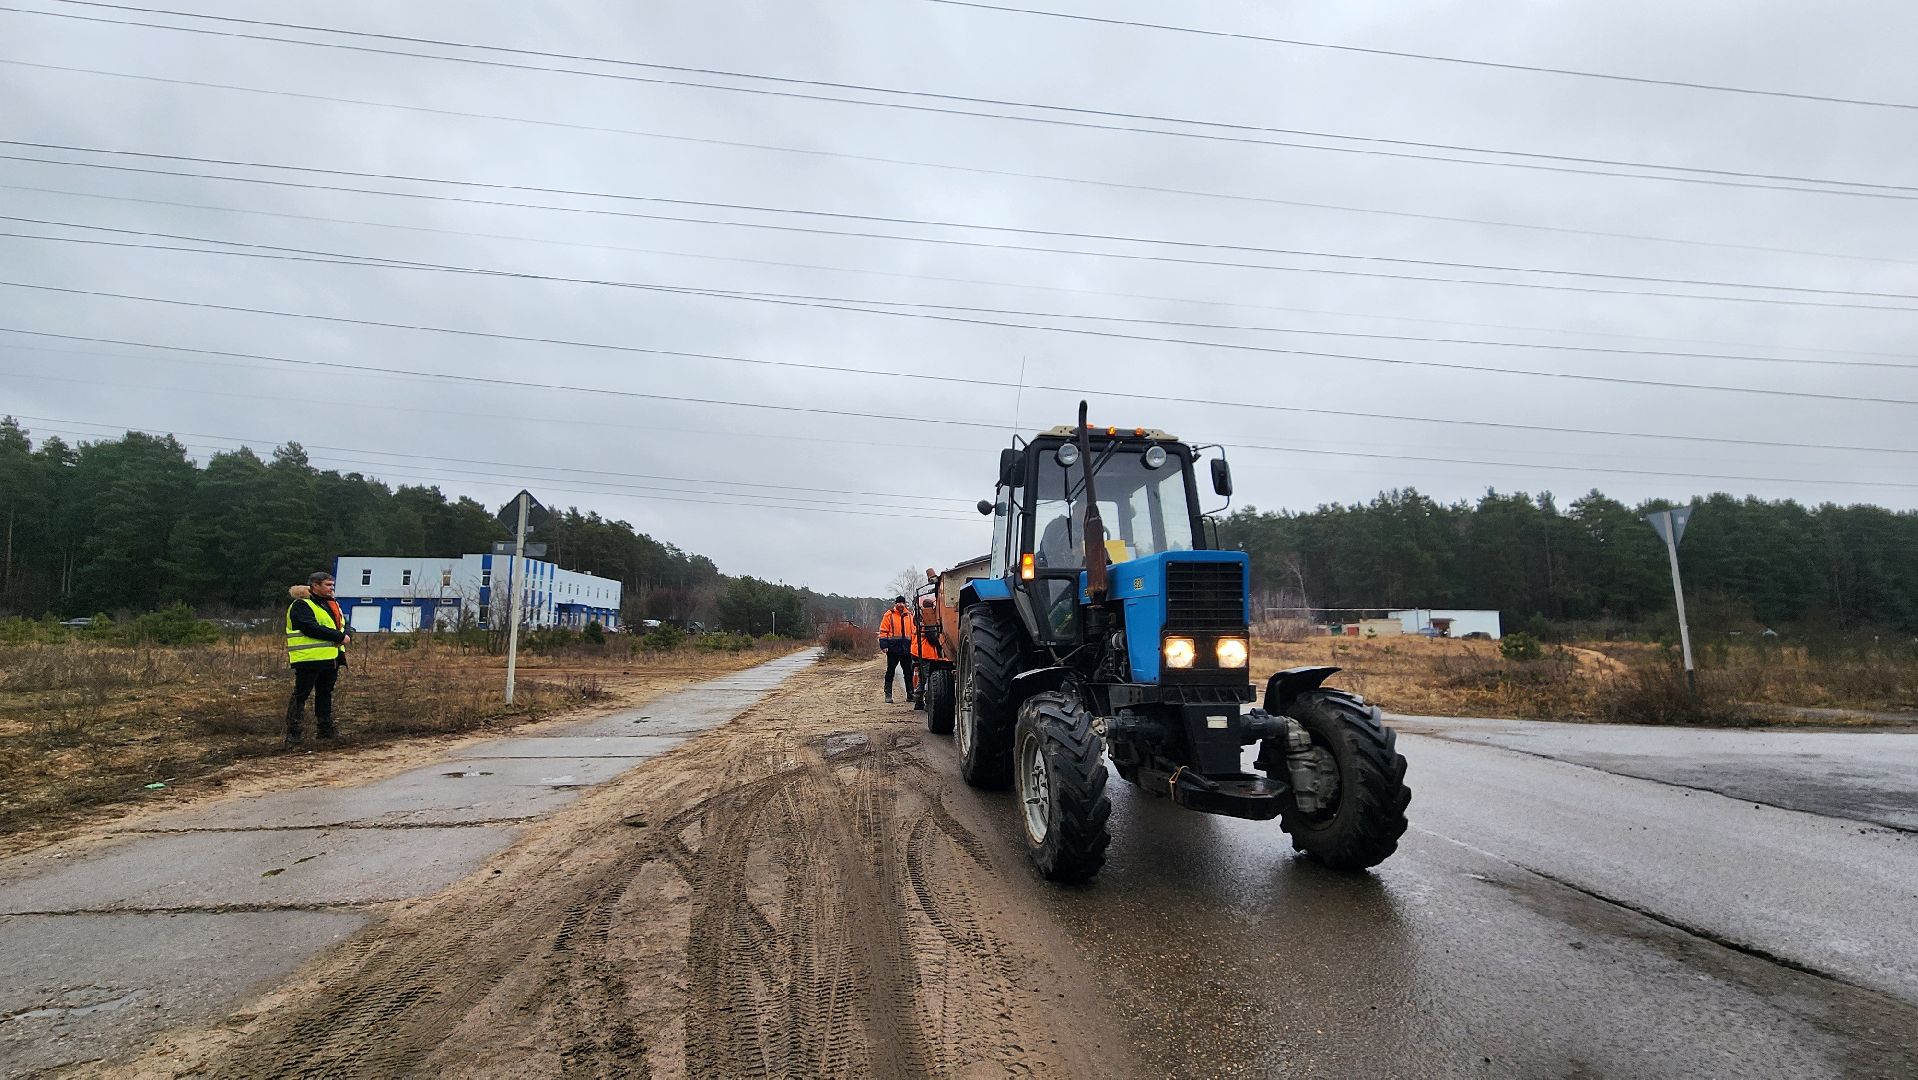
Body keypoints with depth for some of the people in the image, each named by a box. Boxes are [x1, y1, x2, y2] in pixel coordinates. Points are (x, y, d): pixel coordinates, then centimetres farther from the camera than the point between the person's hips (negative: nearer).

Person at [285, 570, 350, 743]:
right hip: (309, 659, -8)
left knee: (325, 693, 15)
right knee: (301, 694, -2)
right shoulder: (301, 606, -9)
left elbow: (343, 625, 17)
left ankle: (326, 728, 22)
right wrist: (339, 637, -18)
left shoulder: (332, 604, 18)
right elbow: (312, 628, -21)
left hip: (331, 658, 8)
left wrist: (347, 636, -7)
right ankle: (292, 732, 4)